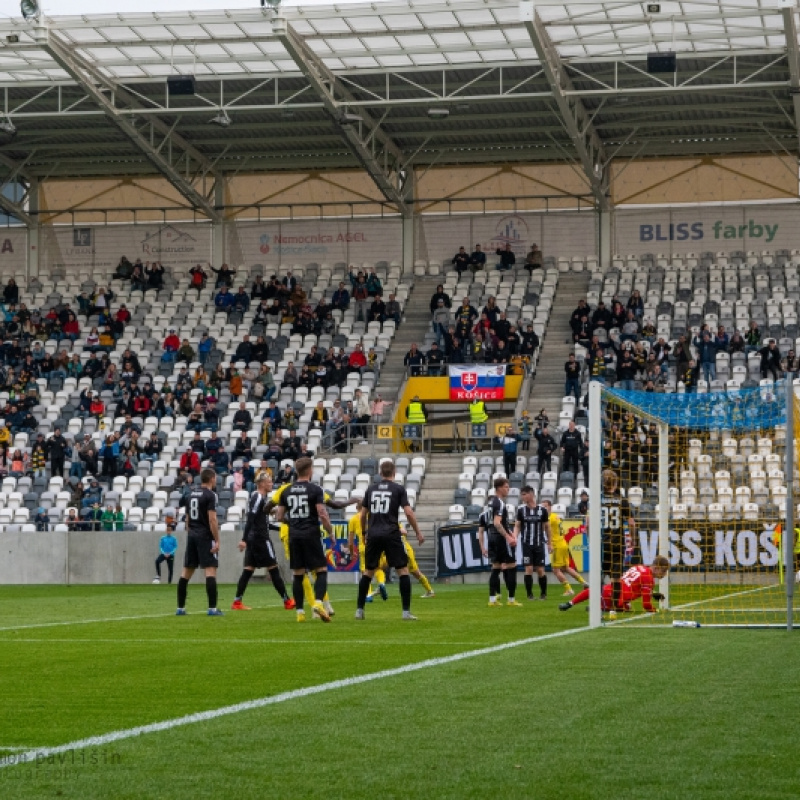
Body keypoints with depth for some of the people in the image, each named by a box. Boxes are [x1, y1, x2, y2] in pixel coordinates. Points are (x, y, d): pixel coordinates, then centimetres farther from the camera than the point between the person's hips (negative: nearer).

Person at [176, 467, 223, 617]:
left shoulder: (191, 494, 13)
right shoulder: (210, 495, -9)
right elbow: (212, 519, -16)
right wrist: (217, 540, -15)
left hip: (192, 536, 7)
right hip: (206, 536, -7)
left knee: (186, 572, 9)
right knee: (210, 571, -7)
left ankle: (180, 608, 10)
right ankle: (212, 609, -13)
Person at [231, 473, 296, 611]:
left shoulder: (259, 497, 16)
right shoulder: (258, 498, -13)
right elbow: (250, 519, -21)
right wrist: (244, 540, -26)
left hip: (254, 538, 9)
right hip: (260, 538, -9)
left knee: (248, 570, 5)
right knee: (273, 568, -3)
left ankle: (237, 602, 0)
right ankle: (287, 601, 3)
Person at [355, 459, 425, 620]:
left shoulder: (371, 489, 11)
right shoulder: (398, 489, 1)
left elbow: (363, 514, 14)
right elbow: (408, 512, -5)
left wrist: (364, 532, 28)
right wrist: (418, 533, 4)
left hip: (373, 534, 4)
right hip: (391, 534, -4)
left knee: (368, 572, 13)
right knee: (403, 570, 2)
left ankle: (359, 610, 12)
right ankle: (406, 611, -5)